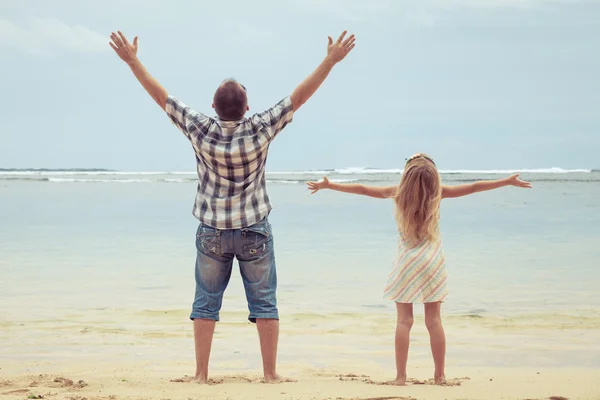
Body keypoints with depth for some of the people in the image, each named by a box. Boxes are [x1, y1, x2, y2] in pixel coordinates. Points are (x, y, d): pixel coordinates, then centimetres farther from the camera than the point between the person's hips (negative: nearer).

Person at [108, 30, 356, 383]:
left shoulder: (201, 130, -13)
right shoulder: (260, 130, -16)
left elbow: (160, 95, -8)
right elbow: (299, 96, -13)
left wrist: (132, 59, -1)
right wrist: (331, 61, -9)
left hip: (212, 232, 1)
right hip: (255, 231, -1)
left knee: (206, 303, 9)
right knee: (264, 302, 7)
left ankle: (202, 374, 9)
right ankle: (271, 373, 8)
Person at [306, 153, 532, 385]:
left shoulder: (399, 193, -6)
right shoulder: (438, 192, -5)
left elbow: (361, 189, -4)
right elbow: (474, 187, 0)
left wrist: (327, 185, 3)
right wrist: (509, 182, 8)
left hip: (406, 263, -1)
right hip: (432, 262, 1)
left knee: (404, 320, 1)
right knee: (434, 320, 6)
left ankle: (401, 376, -2)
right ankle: (440, 375, 9)